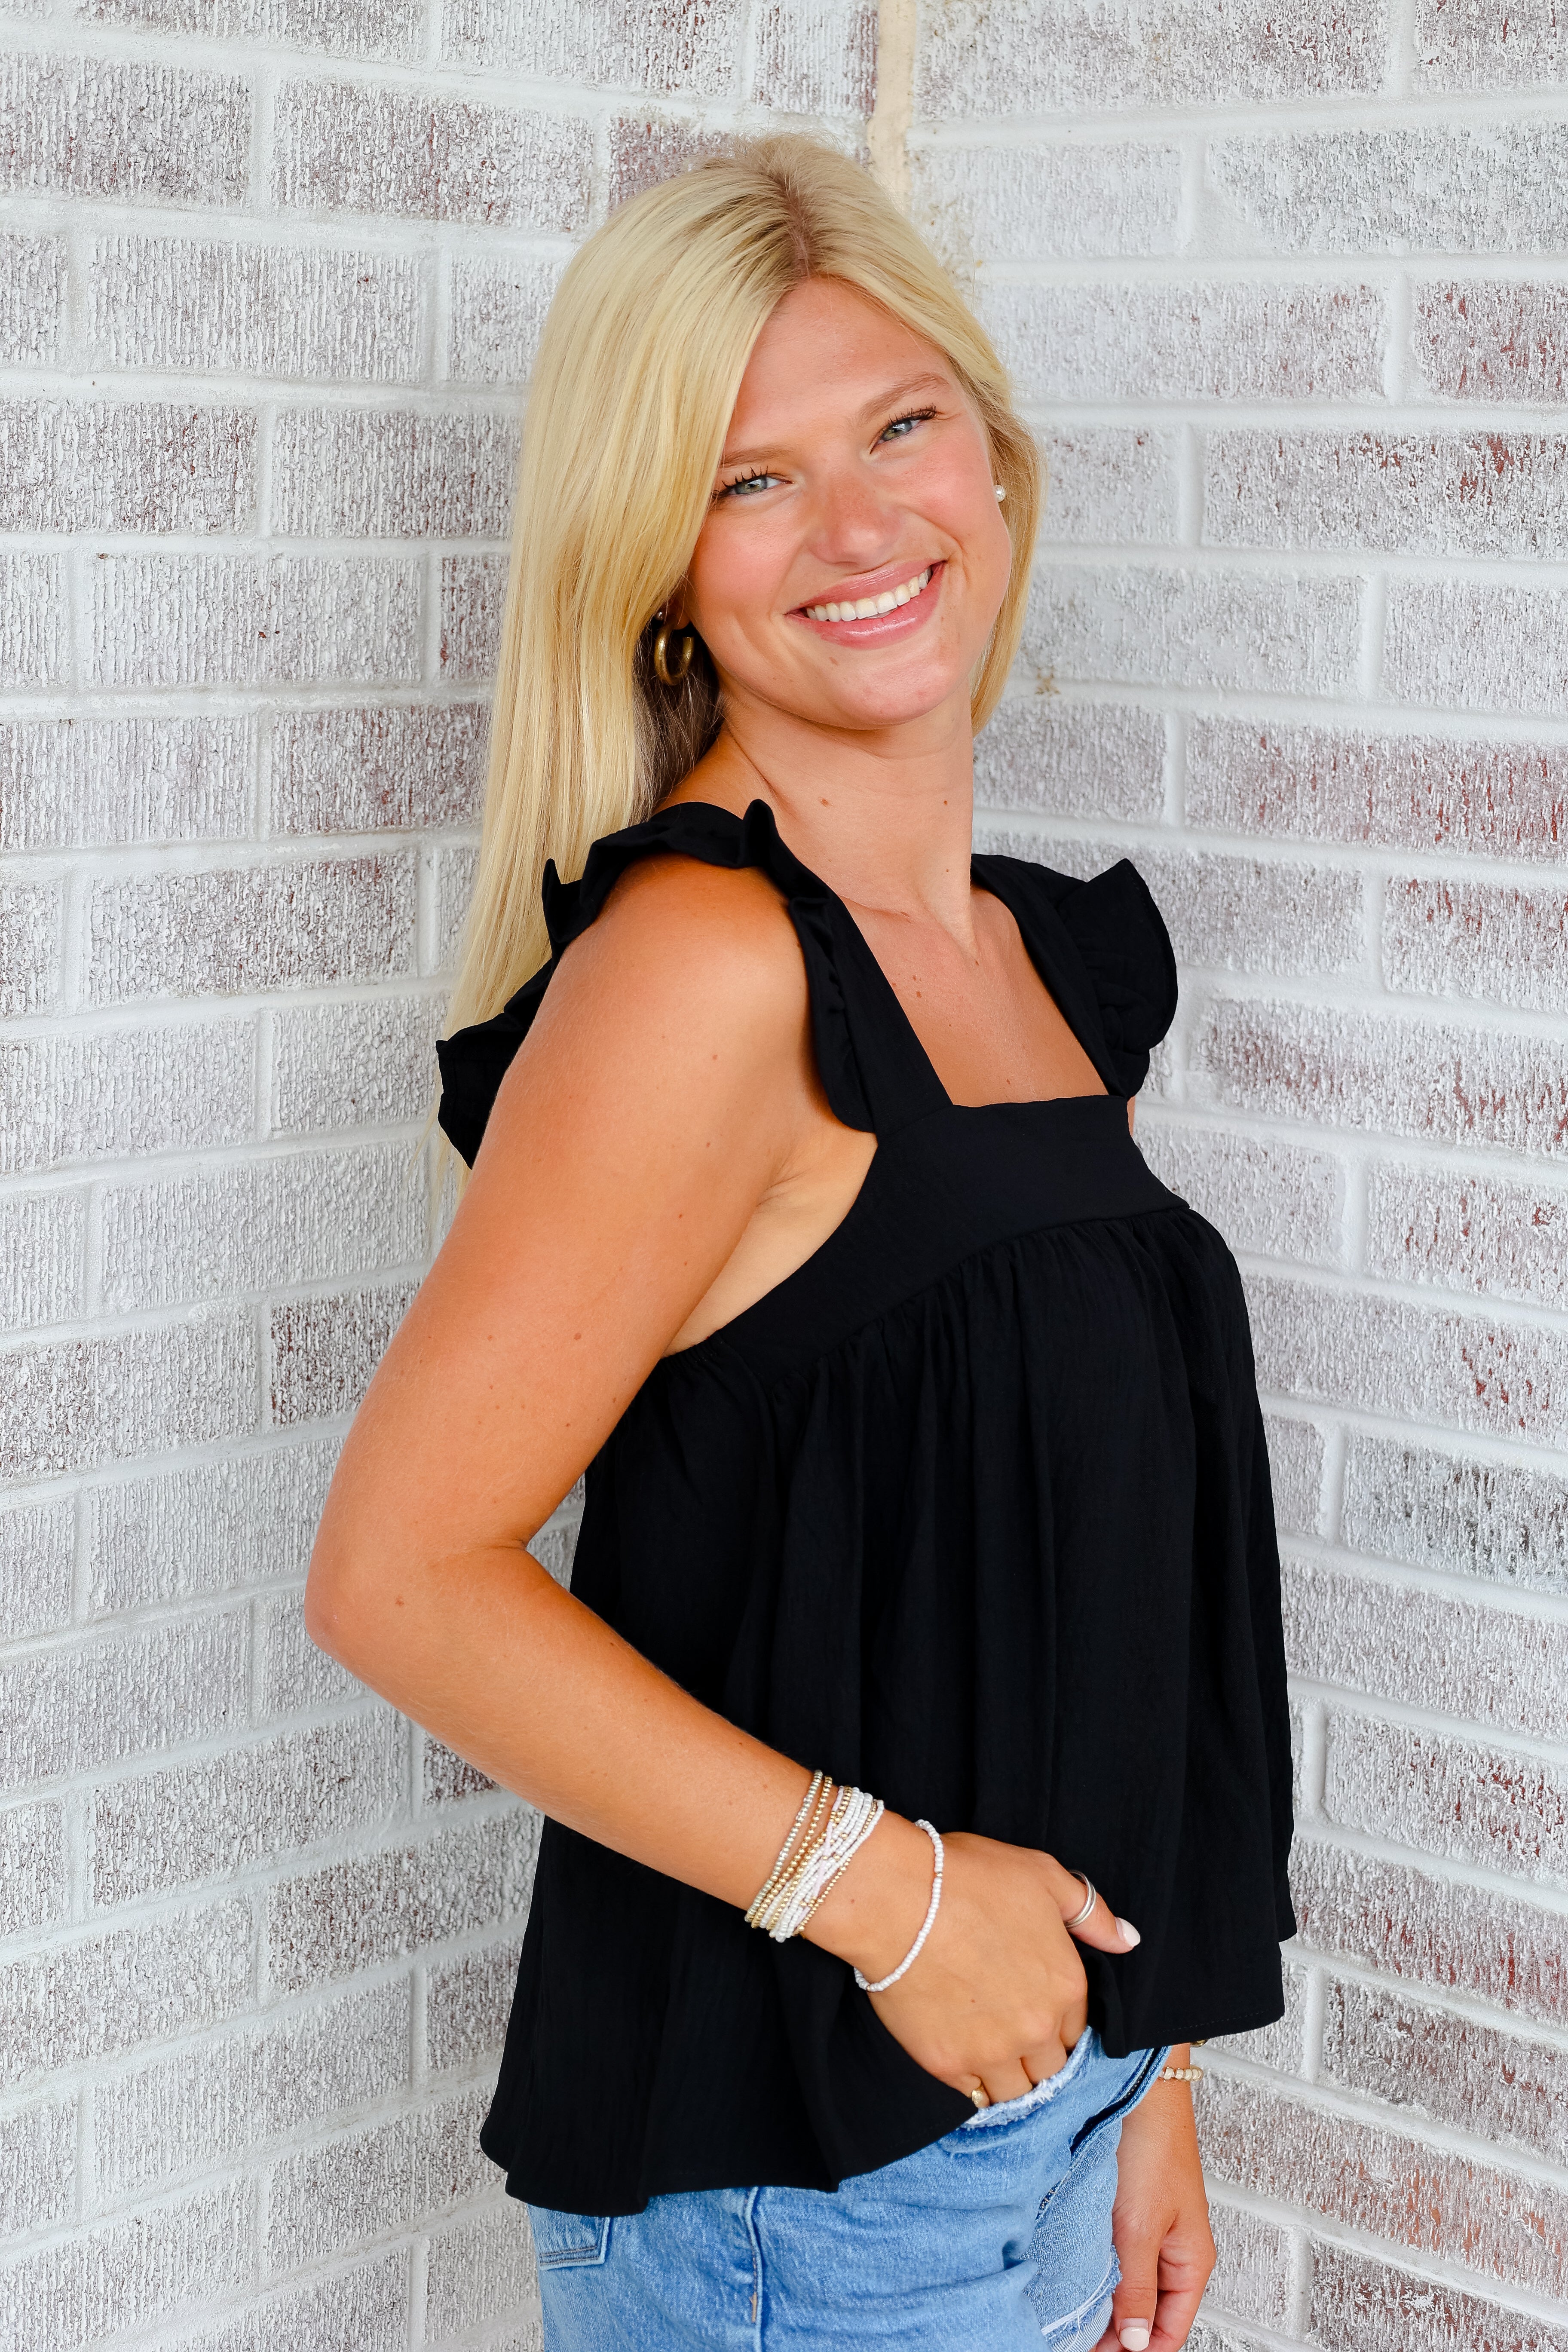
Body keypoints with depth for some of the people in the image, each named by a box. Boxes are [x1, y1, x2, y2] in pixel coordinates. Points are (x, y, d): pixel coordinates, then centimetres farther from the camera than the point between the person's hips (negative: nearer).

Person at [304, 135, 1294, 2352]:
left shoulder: (1058, 959, 5)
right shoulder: (704, 958, -18)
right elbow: (399, 1573, -20)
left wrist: (1145, 2069, 12)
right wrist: (884, 1886, -18)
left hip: (1044, 2064, 7)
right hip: (793, 2159, -7)